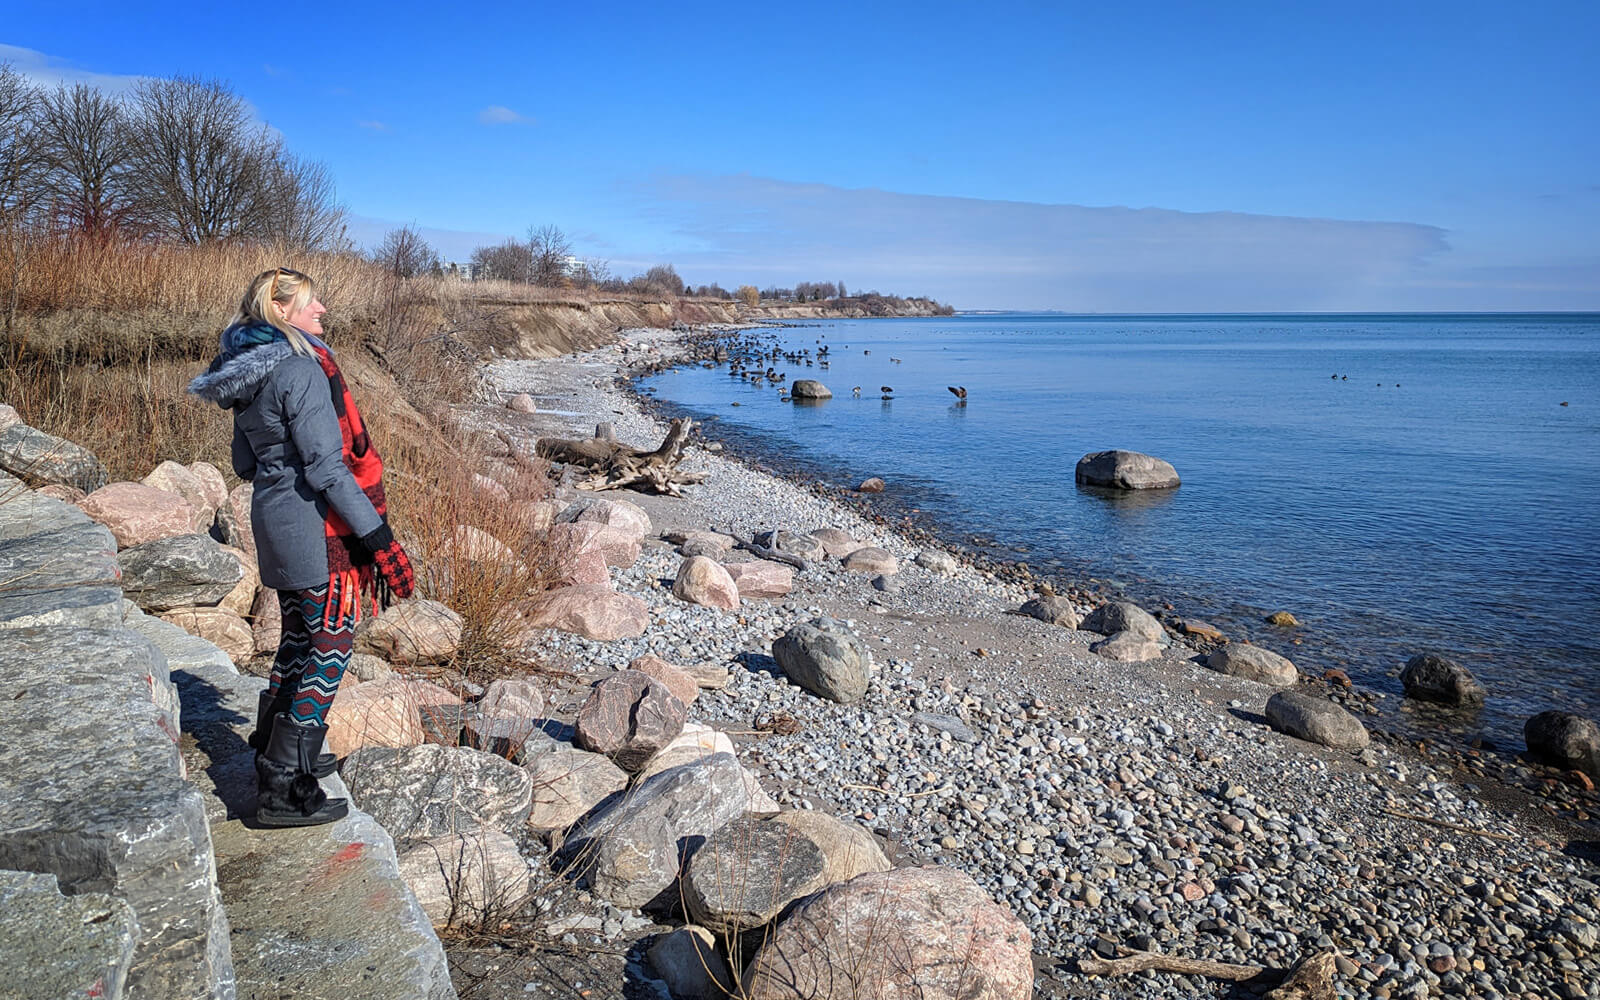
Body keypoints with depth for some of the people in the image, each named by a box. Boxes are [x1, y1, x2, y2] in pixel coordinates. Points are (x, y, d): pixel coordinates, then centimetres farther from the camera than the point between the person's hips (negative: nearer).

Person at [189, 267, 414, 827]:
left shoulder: (248, 371, 11)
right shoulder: (300, 369, -18)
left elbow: (246, 464, 18)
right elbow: (328, 467, -23)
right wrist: (378, 537, -21)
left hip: (274, 522, 10)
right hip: (318, 528, -10)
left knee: (299, 639, 22)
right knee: (328, 650, -1)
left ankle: (276, 757, 36)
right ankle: (285, 792, 5)